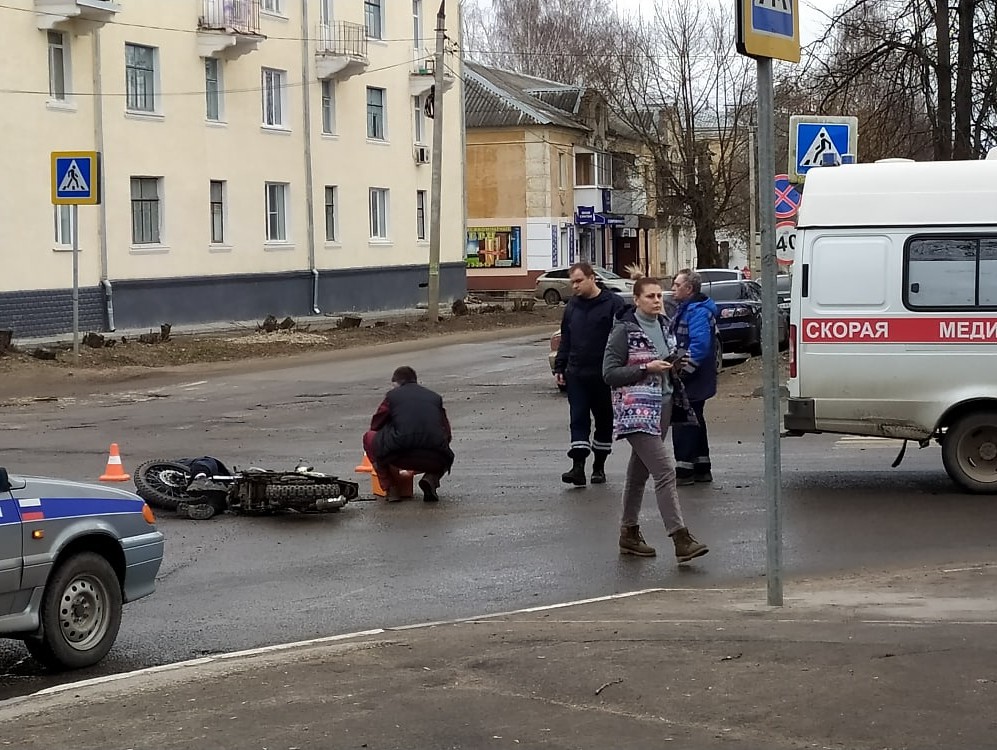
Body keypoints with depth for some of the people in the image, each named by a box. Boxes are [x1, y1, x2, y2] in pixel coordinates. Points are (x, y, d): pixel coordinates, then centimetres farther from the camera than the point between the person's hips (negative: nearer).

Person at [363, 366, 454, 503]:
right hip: (433, 461, 3)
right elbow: (447, 435, 26)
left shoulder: (393, 395, 16)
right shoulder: (435, 397, 24)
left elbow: (375, 425, 25)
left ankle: (391, 489, 14)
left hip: (400, 456, -3)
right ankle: (431, 478, 5)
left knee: (369, 437, 25)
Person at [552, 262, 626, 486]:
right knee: (578, 420, -5)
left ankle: (599, 466, 19)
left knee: (604, 421, 8)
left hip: (604, 375, -4)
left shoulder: (613, 303, -7)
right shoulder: (572, 305, 11)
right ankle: (578, 467, -10)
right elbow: (565, 340, 18)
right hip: (576, 374, 4)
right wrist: (559, 367, 12)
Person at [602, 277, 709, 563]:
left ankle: (629, 534, 26)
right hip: (637, 410, -8)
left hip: (663, 405, 8)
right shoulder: (624, 330, -10)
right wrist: (647, 368, -19)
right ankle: (681, 539, -19)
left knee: (639, 471, 16)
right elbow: (609, 373, -11)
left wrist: (674, 364, 6)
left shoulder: (664, 325, 13)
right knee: (664, 470, -16)